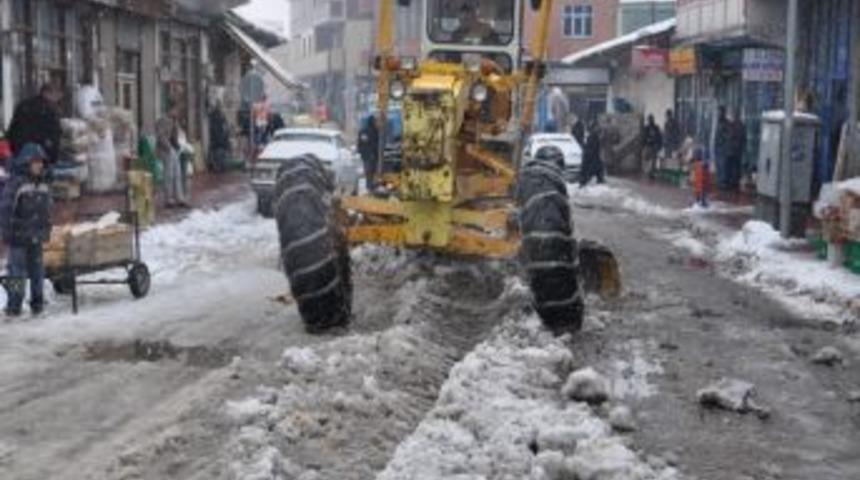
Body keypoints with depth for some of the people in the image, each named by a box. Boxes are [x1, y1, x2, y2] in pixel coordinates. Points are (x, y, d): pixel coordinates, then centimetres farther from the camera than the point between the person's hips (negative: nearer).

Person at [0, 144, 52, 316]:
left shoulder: (43, 184, 9)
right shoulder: (16, 183, -12)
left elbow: (47, 210, 18)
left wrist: (46, 231, 16)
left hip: (37, 237, 6)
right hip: (19, 237, -6)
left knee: (37, 270, 11)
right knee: (17, 271, -5)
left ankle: (37, 302, 20)